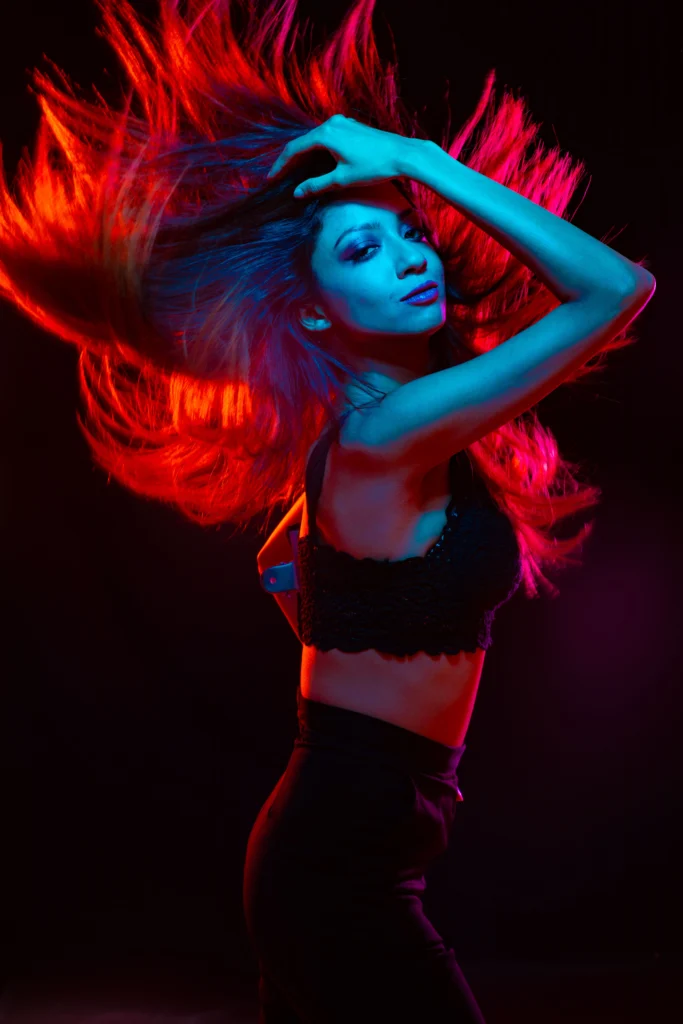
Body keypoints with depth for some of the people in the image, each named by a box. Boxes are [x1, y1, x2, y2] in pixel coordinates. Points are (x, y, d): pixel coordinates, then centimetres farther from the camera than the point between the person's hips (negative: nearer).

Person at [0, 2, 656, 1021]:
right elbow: (617, 288, -20)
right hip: (343, 868, -9)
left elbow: (287, 558, 26)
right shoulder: (391, 434, -22)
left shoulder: (353, 444, 6)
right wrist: (426, 161, -18)